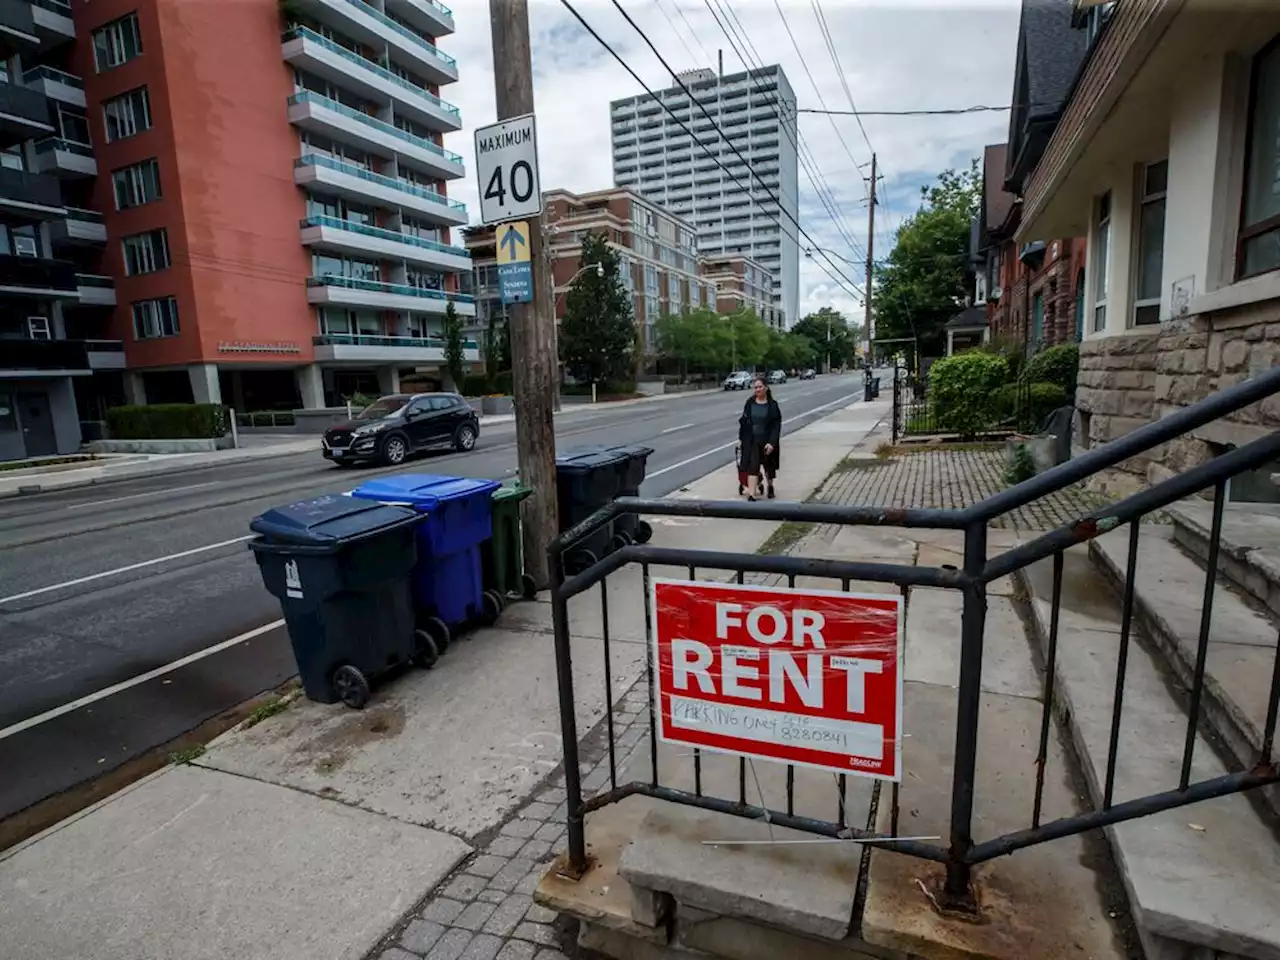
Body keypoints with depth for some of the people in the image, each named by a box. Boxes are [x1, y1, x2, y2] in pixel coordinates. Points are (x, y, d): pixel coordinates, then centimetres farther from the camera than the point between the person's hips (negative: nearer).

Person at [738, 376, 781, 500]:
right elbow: (743, 421, 8)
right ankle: (751, 495, -11)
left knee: (769, 467, 18)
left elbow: (776, 425, -10)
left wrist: (772, 443, -19)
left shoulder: (772, 405, -6)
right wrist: (741, 438, 6)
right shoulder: (750, 403, 1)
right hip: (751, 441, 1)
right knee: (752, 468, -9)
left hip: (767, 441, -1)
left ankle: (770, 486, 45)